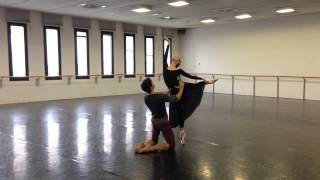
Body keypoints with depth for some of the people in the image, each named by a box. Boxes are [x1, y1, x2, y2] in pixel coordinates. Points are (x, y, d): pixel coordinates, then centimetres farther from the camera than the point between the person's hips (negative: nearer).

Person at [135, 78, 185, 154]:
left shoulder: (146, 98, -7)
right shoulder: (160, 96, -26)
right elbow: (176, 98, -14)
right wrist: (181, 88, -1)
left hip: (154, 122, 6)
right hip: (163, 123, -6)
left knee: (154, 140, 29)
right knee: (171, 145, 6)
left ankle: (143, 145, -4)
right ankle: (150, 148, -14)